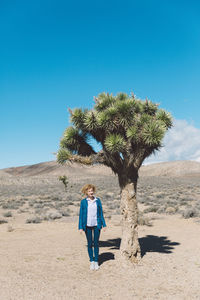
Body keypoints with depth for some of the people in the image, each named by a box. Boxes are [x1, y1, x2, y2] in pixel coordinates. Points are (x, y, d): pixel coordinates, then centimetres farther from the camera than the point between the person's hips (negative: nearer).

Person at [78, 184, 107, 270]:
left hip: (96, 225, 1)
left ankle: (96, 261, 20)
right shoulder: (83, 202, -2)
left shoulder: (98, 201, 3)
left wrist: (104, 224, 4)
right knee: (90, 244, 7)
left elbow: (101, 213, 7)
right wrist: (80, 227, -4)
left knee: (96, 243, 6)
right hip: (87, 226, -1)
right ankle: (91, 261, 21)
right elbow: (81, 215, 0)